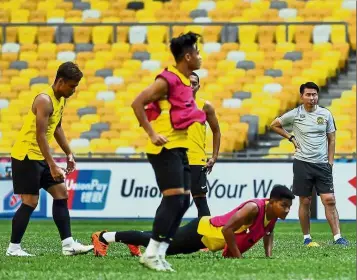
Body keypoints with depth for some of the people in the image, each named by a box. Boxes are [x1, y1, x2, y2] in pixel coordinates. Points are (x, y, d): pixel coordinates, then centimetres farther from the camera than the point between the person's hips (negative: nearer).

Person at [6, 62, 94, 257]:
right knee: (30, 202, -8)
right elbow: (40, 135, -27)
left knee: (61, 193, 5)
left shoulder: (61, 100, 8)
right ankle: (13, 248, 0)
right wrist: (53, 166, -30)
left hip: (40, 157, 10)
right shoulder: (45, 100, -22)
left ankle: (68, 244, 5)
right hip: (26, 156, -10)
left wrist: (69, 154, 20)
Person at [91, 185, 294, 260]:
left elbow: (268, 233, 17)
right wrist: (237, 257, -28)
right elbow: (227, 229, -35)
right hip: (200, 231, -7)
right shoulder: (254, 208, -32)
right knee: (157, 242, 5)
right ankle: (105, 237, 16)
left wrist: (269, 255, 2)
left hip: (208, 235, 7)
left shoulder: (272, 213, -5)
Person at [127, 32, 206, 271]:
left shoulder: (185, 82, 13)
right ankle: (152, 254, -10)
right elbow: (137, 104, -19)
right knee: (174, 198, -14)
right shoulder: (168, 80, -15)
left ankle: (159, 253, 10)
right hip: (166, 149, -10)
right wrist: (152, 134, -21)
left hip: (180, 149, 10)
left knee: (183, 201, 7)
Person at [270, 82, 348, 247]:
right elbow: (274, 125, 13)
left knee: (329, 200, -7)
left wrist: (330, 162, 4)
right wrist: (291, 138, 3)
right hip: (302, 163, -1)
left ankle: (337, 237, -10)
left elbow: (331, 139, 12)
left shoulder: (325, 114, 5)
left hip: (322, 165, 1)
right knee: (305, 202, 2)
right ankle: (307, 238, 12)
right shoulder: (295, 115, -2)